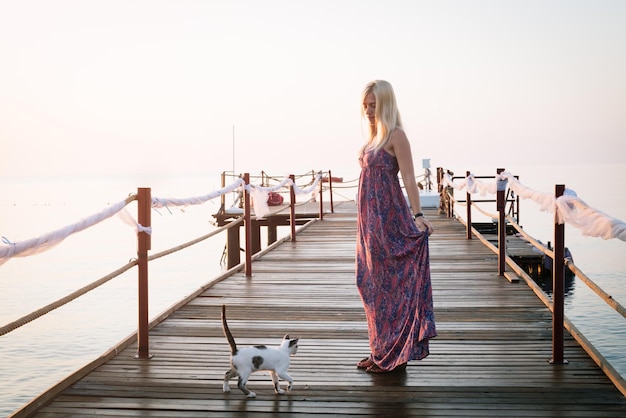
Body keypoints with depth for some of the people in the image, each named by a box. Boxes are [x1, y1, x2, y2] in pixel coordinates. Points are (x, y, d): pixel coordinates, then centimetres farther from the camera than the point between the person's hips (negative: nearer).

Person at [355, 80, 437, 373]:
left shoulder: (396, 135, -10)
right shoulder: (374, 135, 14)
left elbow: (408, 178, -17)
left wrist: (417, 215, -27)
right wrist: (365, 222, 15)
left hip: (390, 220, -9)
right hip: (370, 220, 9)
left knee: (390, 284, -1)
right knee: (372, 284, 12)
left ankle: (395, 355, 9)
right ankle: (381, 352, 22)